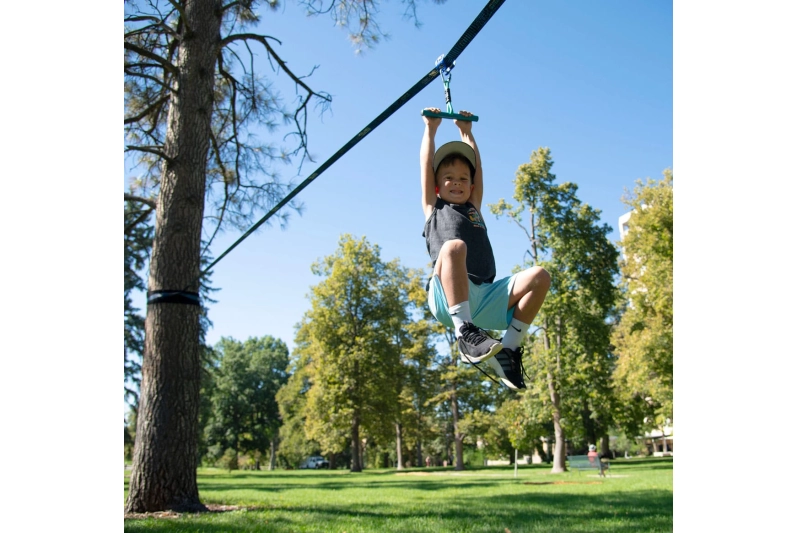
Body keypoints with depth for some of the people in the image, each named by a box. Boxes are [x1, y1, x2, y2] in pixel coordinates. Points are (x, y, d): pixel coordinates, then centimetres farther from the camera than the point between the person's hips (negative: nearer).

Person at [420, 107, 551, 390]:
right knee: (454, 247, -36)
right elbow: (426, 165, 24)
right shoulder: (434, 208, 23)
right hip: (447, 297, -4)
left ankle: (509, 349, -13)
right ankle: (465, 332, -40)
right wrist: (431, 128, 35)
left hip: (485, 297, 5)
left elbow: (477, 167, 37)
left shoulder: (474, 208, 32)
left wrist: (466, 132, 46)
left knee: (538, 276, -17)